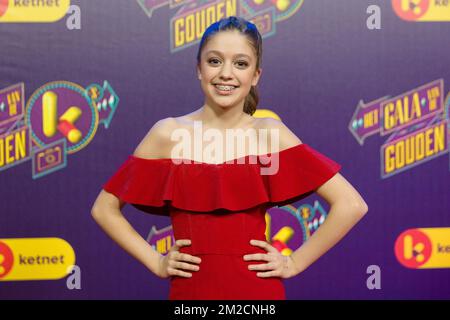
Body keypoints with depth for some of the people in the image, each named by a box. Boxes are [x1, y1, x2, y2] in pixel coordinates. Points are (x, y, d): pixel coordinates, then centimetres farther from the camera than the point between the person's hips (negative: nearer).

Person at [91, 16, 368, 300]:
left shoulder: (269, 133, -6)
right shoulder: (168, 134, -4)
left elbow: (351, 205, -8)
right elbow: (104, 209, 5)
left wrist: (295, 262, -6)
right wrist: (155, 261, -1)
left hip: (256, 287, -1)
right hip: (189, 287, 1)